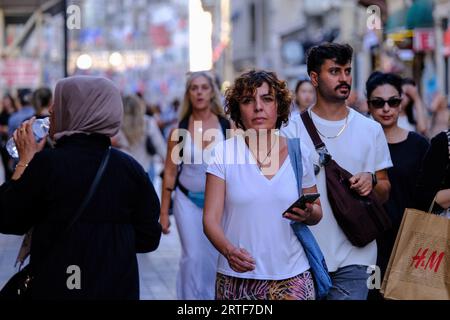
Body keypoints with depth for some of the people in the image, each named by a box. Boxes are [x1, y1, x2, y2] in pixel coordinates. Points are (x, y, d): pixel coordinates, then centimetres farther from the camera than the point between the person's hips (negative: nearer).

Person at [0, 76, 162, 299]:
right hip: (118, 289, 3)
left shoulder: (46, 163, -14)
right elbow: (148, 239, -1)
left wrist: (26, 160, 2)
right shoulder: (130, 168, -5)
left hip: (57, 289, -2)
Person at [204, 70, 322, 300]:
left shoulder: (297, 154, 4)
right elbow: (211, 218, -7)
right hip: (236, 279, -1)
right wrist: (229, 251, -26)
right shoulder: (224, 152, -2)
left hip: (291, 278, 1)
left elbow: (317, 212, 15)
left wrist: (309, 214, -9)